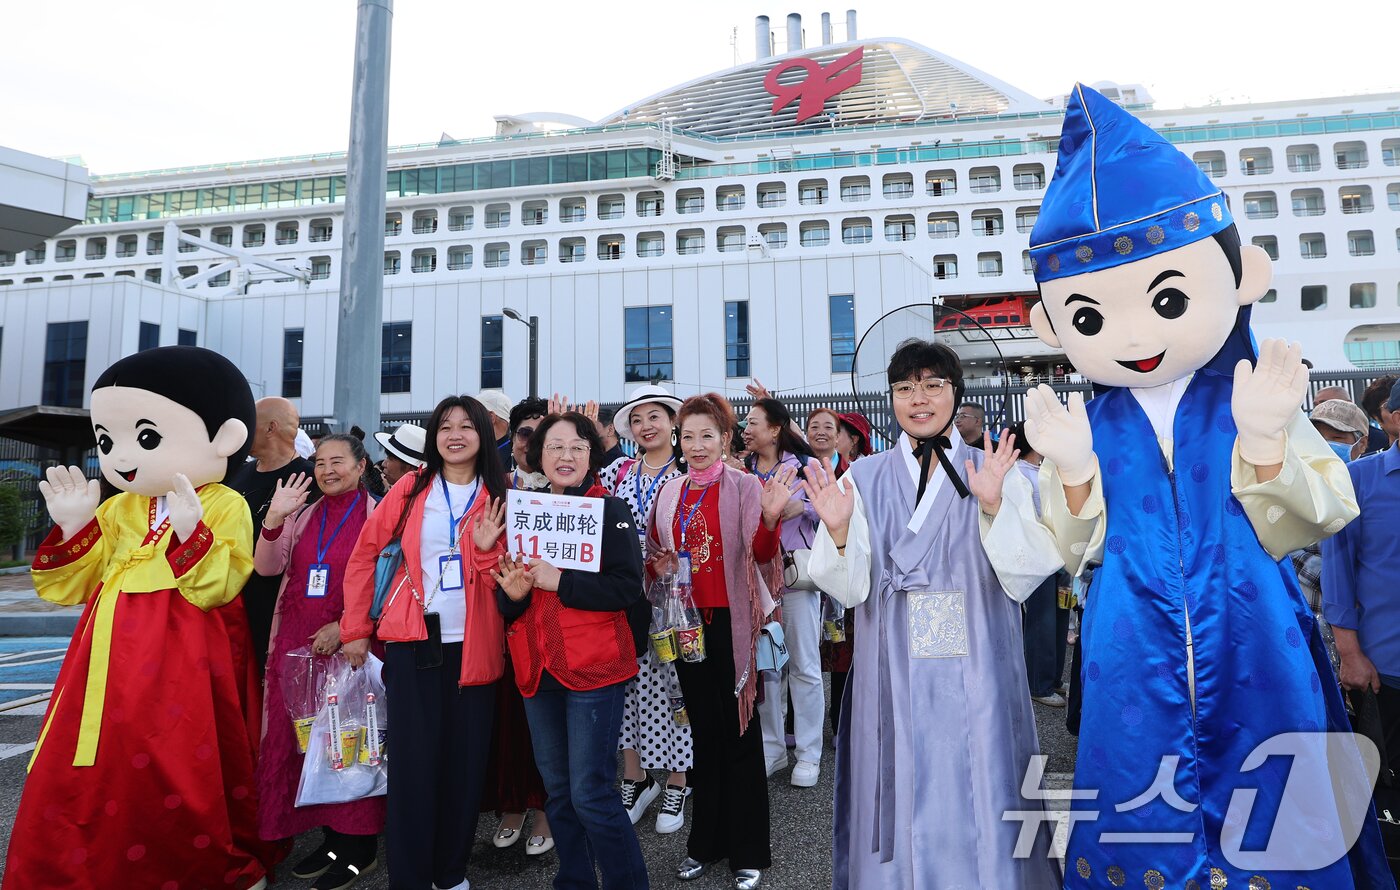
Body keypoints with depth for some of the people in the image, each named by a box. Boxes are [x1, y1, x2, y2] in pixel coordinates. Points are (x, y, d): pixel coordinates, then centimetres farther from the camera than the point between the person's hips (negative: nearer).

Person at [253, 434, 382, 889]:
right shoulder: (303, 514, 12)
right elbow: (267, 567, 4)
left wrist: (346, 627, -16)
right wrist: (273, 518, -11)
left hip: (348, 644, -5)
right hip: (297, 644, 6)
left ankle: (359, 844, 13)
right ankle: (331, 836, 22)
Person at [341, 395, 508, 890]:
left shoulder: (498, 497, 4)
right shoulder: (412, 488, 1)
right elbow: (365, 552, 3)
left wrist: (487, 548, -16)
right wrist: (355, 629, 1)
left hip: (474, 645, 1)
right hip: (415, 641, -1)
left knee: (465, 758, 8)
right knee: (413, 759, 0)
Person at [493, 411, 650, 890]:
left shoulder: (610, 510, -6)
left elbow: (627, 588, -16)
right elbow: (507, 598, 11)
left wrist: (557, 580, -21)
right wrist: (513, 593, -11)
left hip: (594, 667, -5)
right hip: (537, 668, 6)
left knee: (590, 793, -5)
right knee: (557, 791, 15)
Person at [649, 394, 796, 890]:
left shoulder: (744, 487, -7)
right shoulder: (670, 493, 7)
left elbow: (761, 554, -19)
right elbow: (654, 553, 18)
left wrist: (769, 518, -39)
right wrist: (659, 566, -4)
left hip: (731, 622, -4)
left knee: (739, 731, 4)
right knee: (704, 730, 15)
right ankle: (706, 842, 29)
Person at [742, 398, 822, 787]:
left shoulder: (805, 465, -1)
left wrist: (801, 507, -16)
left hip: (797, 572, -4)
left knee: (804, 664, 2)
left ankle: (809, 754, 14)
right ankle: (772, 748, 22)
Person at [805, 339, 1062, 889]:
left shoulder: (997, 473, 1)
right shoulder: (864, 479, 3)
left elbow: (1021, 581, -7)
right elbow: (850, 590, -3)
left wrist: (993, 506, -22)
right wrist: (838, 533, -22)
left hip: (975, 681, 0)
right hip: (894, 680, 1)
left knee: (980, 803, 8)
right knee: (902, 808, 9)